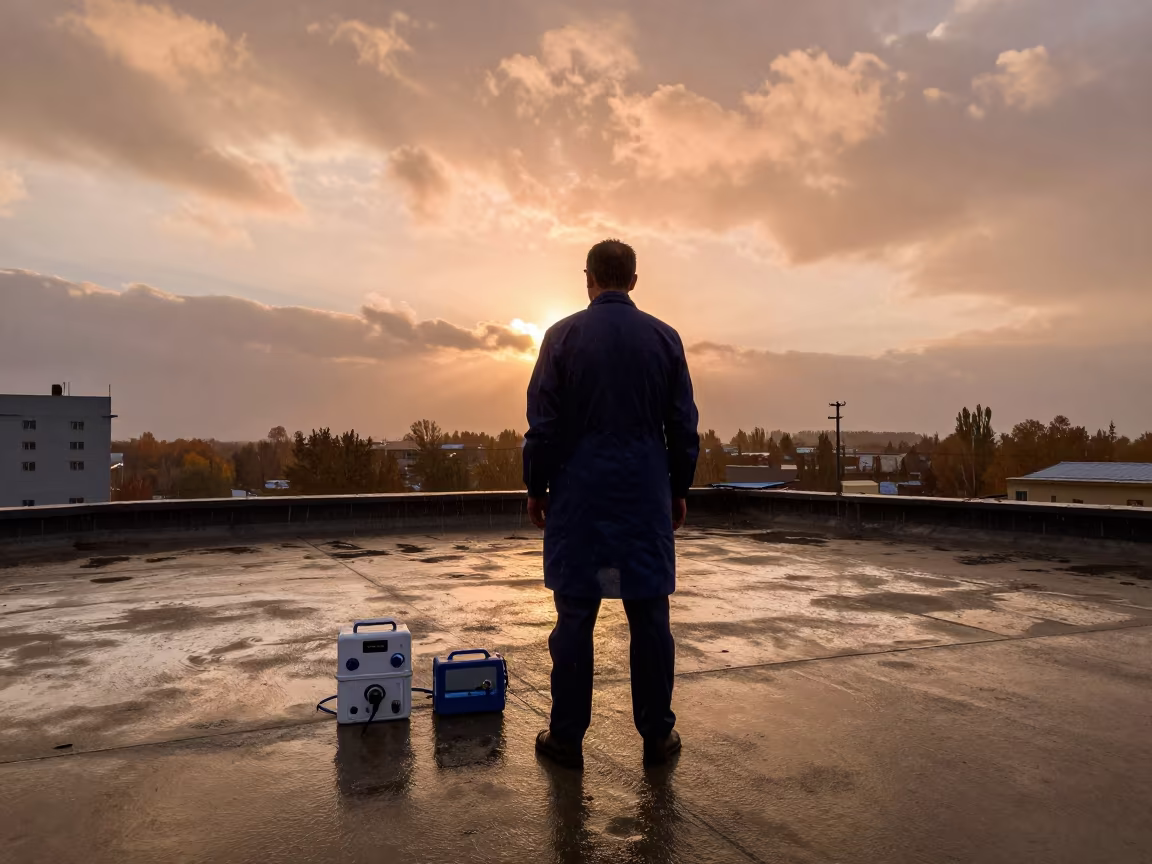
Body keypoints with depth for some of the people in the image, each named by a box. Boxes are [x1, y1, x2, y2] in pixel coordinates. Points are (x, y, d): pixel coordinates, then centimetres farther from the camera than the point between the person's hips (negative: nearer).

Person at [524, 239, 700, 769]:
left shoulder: (563, 336, -1)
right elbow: (684, 425, 6)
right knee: (649, 616, 7)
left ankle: (566, 737, 12)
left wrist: (536, 488, 7)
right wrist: (679, 490, 14)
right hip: (647, 498, 2)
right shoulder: (665, 338, 4)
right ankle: (657, 735, 16)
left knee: (575, 616, 4)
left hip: (578, 496, -1)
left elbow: (543, 422, -2)